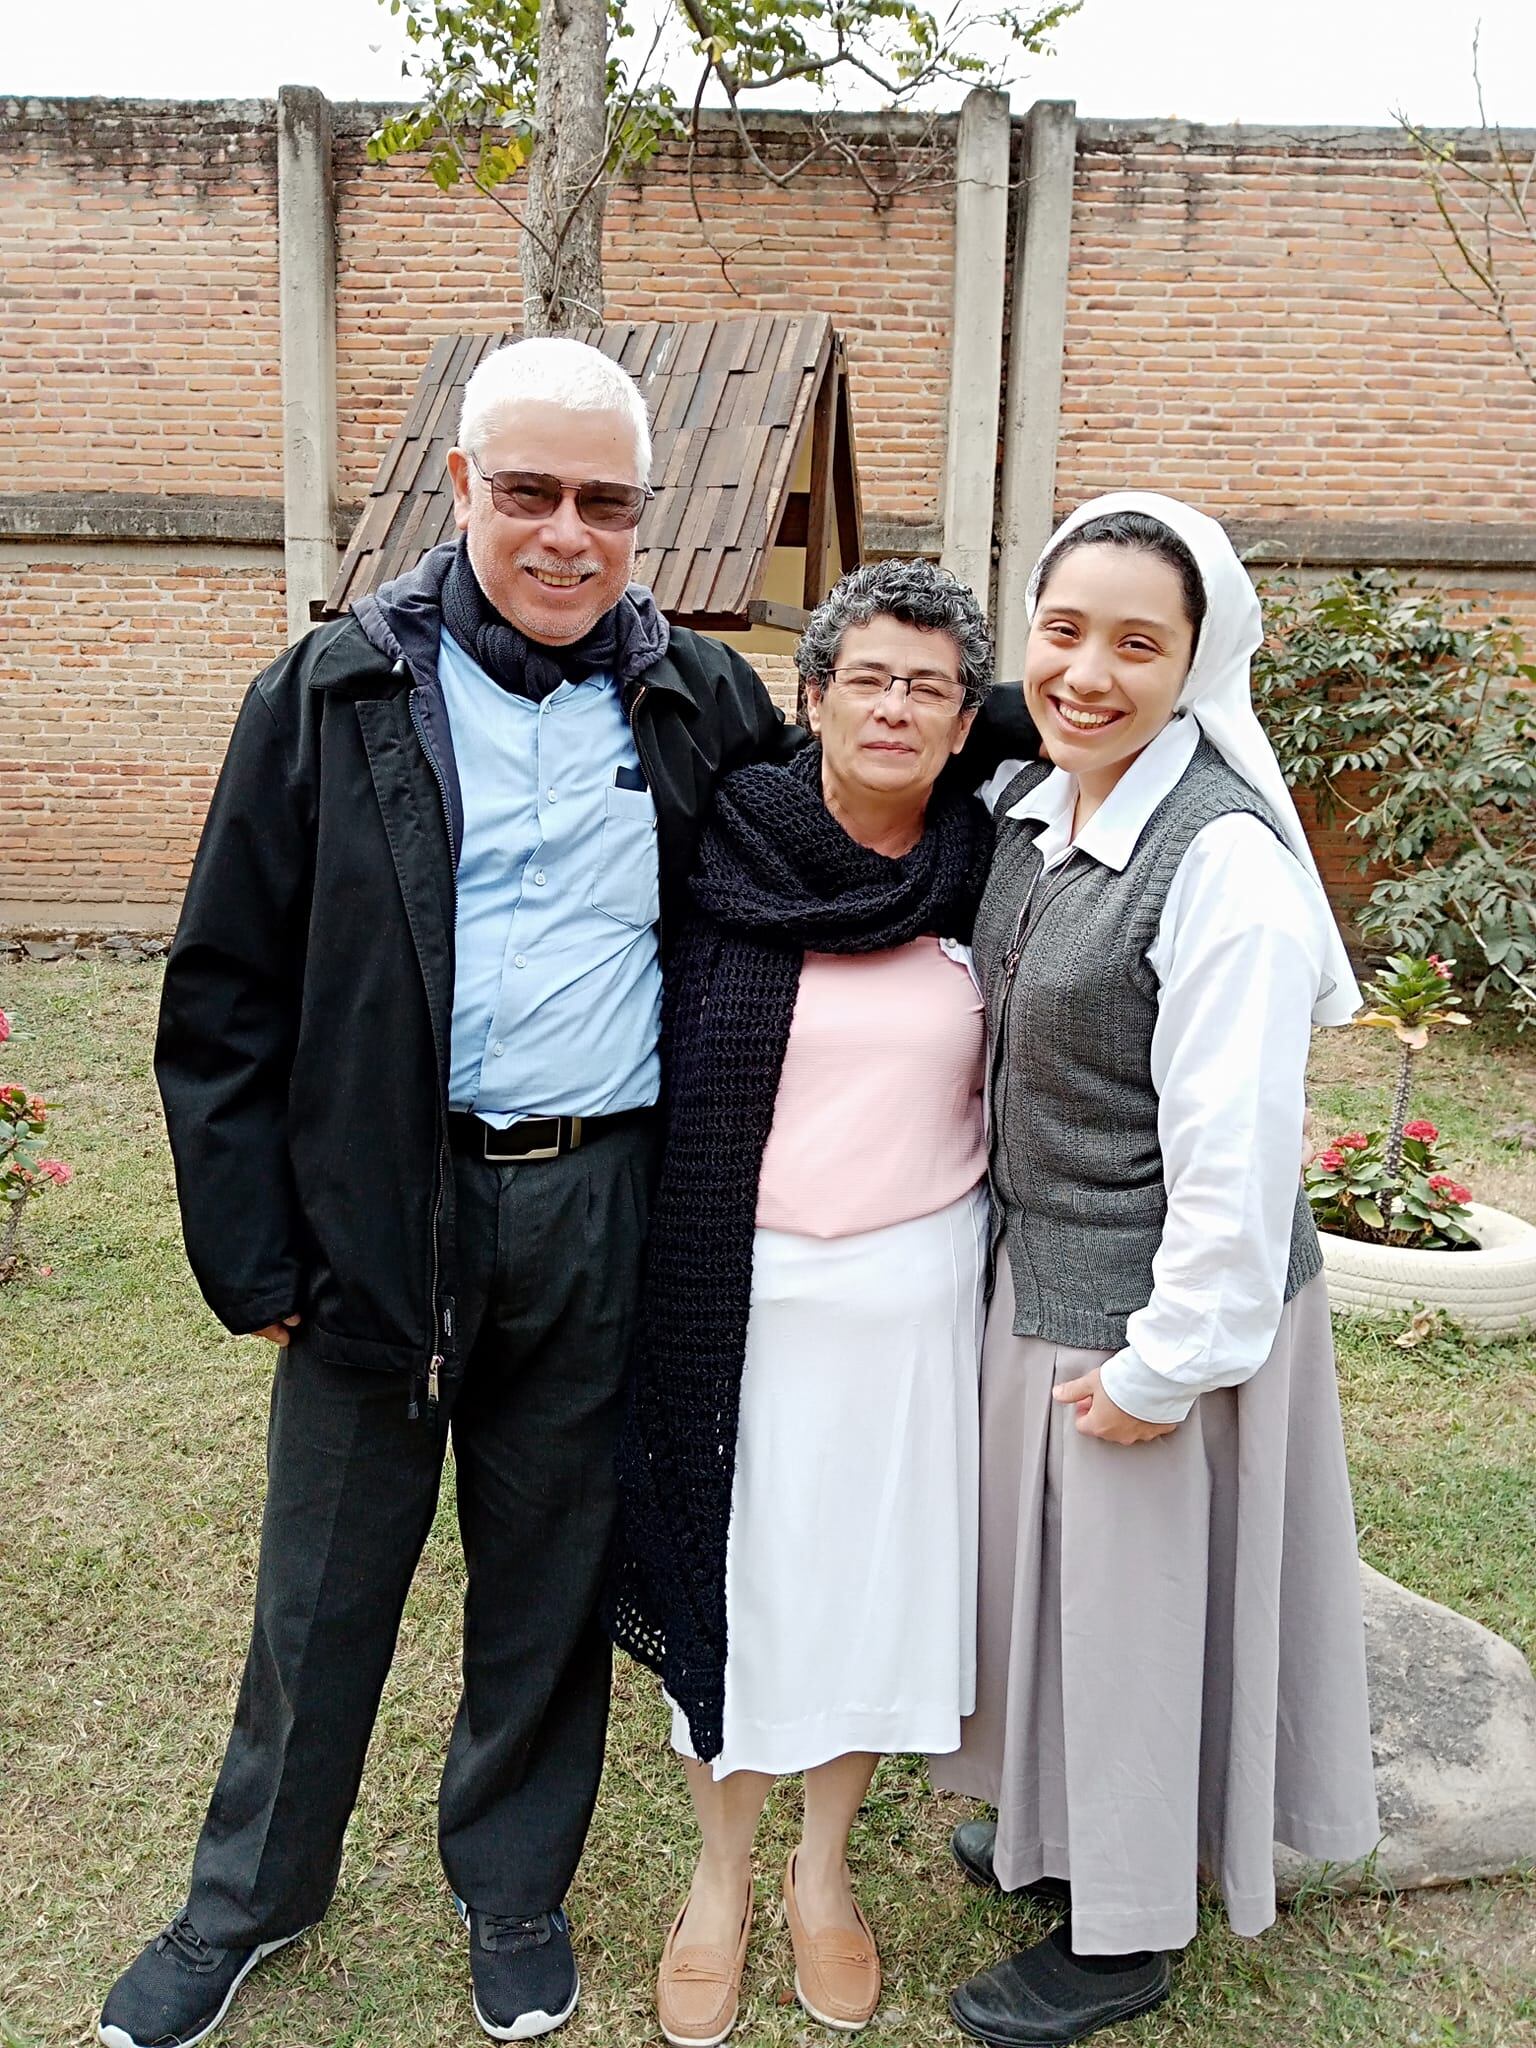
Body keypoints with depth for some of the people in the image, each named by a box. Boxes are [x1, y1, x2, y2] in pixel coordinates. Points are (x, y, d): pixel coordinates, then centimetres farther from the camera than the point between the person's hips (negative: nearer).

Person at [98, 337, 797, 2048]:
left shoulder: (701, 704, 3)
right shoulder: (335, 695, -3)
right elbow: (223, 994, -3)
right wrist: (251, 1255, -5)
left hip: (598, 1214, 2)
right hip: (378, 1215, -1)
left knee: (551, 1581, 18)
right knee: (324, 1587, 16)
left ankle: (514, 1887, 43)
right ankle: (249, 1900, 43)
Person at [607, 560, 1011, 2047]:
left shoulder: (984, 868, 0)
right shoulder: (724, 846, -7)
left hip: (917, 1288, 2)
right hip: (744, 1288, -1)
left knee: (876, 1575, 14)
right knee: (729, 1568, 11)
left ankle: (822, 1867, 39)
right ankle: (721, 1871, 37)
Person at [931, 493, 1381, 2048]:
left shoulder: (1224, 857, -24)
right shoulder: (1023, 807, 1)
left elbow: (1234, 1149, -23)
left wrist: (1167, 1365, -17)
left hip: (1164, 1305, -7)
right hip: (1037, 1272, 8)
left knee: (1139, 1602, 12)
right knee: (1047, 1571, 24)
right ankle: (1054, 1828, 51)